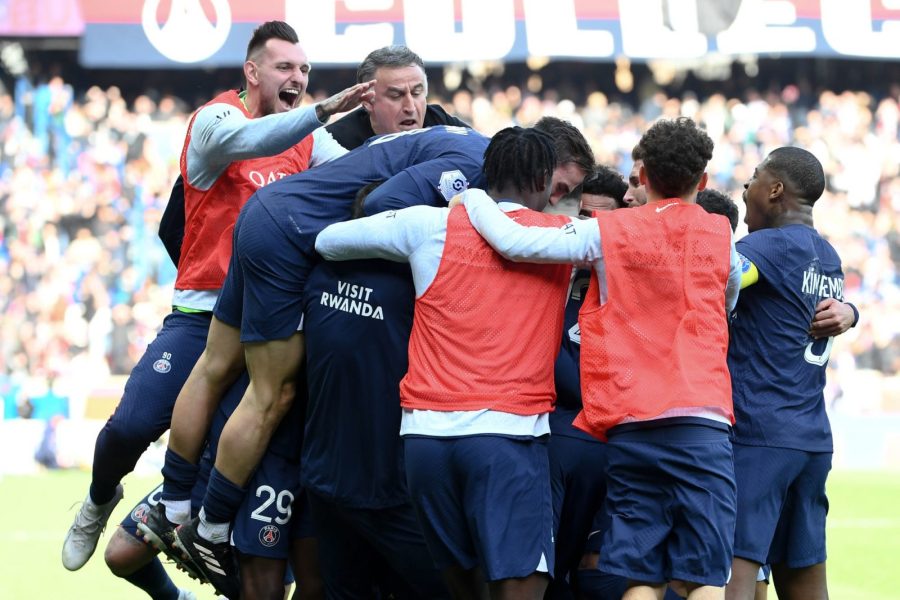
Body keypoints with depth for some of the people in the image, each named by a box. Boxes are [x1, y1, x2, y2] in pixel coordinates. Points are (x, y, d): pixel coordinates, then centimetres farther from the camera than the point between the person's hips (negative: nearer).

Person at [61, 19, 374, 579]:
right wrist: (322, 112, -42)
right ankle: (101, 501, 20)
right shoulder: (216, 118, -7)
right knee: (133, 425, -11)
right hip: (204, 312, -4)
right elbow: (246, 142, -30)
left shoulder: (308, 138, 9)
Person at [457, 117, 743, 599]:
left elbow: (514, 242, -5)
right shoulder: (721, 237, 10)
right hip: (702, 421, 0)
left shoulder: (606, 233, 4)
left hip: (629, 422, 0)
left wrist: (470, 196, 11)